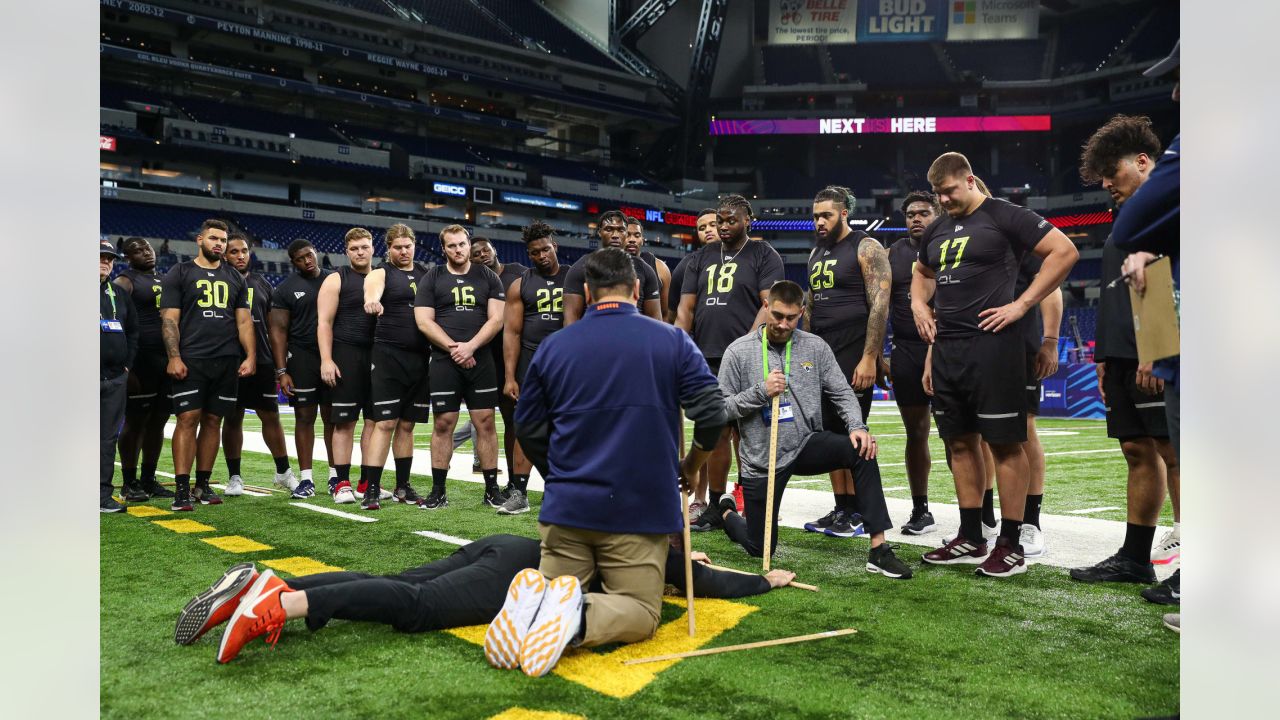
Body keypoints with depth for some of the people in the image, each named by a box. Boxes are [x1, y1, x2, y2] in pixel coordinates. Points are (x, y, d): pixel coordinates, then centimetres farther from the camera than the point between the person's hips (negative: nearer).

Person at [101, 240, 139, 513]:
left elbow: (132, 331, 23)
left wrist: (127, 364, 13)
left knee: (109, 437, 6)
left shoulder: (119, 294, 18)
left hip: (115, 378, 6)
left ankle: (103, 493, 11)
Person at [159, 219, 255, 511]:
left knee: (213, 421, 6)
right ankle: (182, 489, -6)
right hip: (191, 360, -4)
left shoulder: (235, 278, 16)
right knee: (187, 420, -8)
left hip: (227, 361, 4)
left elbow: (244, 321, 14)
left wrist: (251, 356, 2)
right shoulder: (180, 273, 5)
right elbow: (169, 319, -1)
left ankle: (203, 484, 14)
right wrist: (174, 357, -12)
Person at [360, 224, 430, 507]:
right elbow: (372, 292, -23)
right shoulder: (381, 274, 0)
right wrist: (372, 302, -47)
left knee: (407, 424, 11)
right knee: (385, 423, -8)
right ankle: (371, 489, -4)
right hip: (388, 356, -5)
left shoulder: (426, 275, 16)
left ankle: (403, 486, 19)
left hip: (420, 358, 5)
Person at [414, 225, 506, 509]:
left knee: (485, 422, 0)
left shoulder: (488, 277, 9)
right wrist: (453, 348, -11)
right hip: (444, 362, 0)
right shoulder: (432, 278, 8)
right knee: (443, 424, 0)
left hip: (481, 360, 1)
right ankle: (438, 492, 8)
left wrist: (470, 347, -12)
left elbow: (496, 319, 1)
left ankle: (492, 490, 8)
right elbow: (424, 322, 0)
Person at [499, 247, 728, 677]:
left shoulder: (553, 346, 5)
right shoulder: (672, 341, -1)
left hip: (566, 507, 2)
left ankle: (533, 608, -19)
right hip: (642, 507, -2)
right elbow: (712, 414, -6)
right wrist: (690, 467, 13)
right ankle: (580, 618, -23)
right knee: (642, 612, 10)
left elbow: (528, 428, 10)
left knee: (554, 593, 18)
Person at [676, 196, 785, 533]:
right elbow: (685, 308, 14)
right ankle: (715, 508, 17)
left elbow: (769, 305, -7)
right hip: (707, 359, 5)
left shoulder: (764, 255, 4)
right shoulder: (701, 258, 19)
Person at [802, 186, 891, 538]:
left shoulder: (867, 248, -6)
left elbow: (880, 304, -13)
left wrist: (869, 358, -20)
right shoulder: (816, 254, 17)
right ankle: (840, 507, 15)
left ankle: (856, 512, 3)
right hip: (822, 355, 7)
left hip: (854, 356, -7)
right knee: (831, 432, 8)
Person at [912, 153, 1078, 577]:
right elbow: (922, 273, 35)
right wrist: (919, 306, 14)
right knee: (960, 442, 12)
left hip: (991, 346, -8)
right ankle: (970, 539, 22)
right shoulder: (936, 231, 17)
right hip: (946, 348, 8)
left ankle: (1011, 546, 4)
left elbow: (1064, 252, -9)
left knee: (1005, 443, -3)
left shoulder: (1004, 217, -5)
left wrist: (1020, 305, -13)